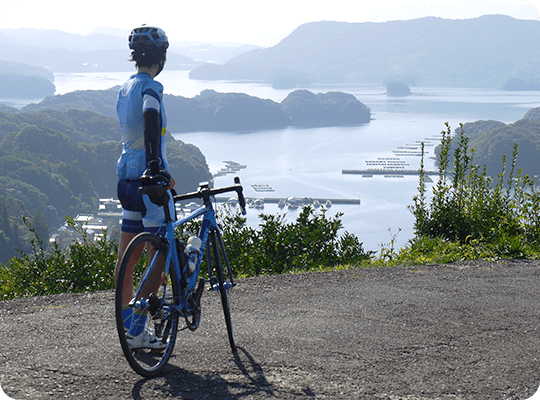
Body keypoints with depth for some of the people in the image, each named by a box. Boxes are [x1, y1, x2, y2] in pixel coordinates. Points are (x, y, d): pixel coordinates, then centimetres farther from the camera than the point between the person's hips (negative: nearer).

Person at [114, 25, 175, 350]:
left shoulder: (125, 88, 15)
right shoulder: (151, 87, -13)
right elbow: (151, 122, -33)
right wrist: (156, 167, -38)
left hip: (127, 177, 9)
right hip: (149, 180, -9)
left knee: (126, 255, 12)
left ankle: (129, 321, 20)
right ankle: (137, 331, -4)